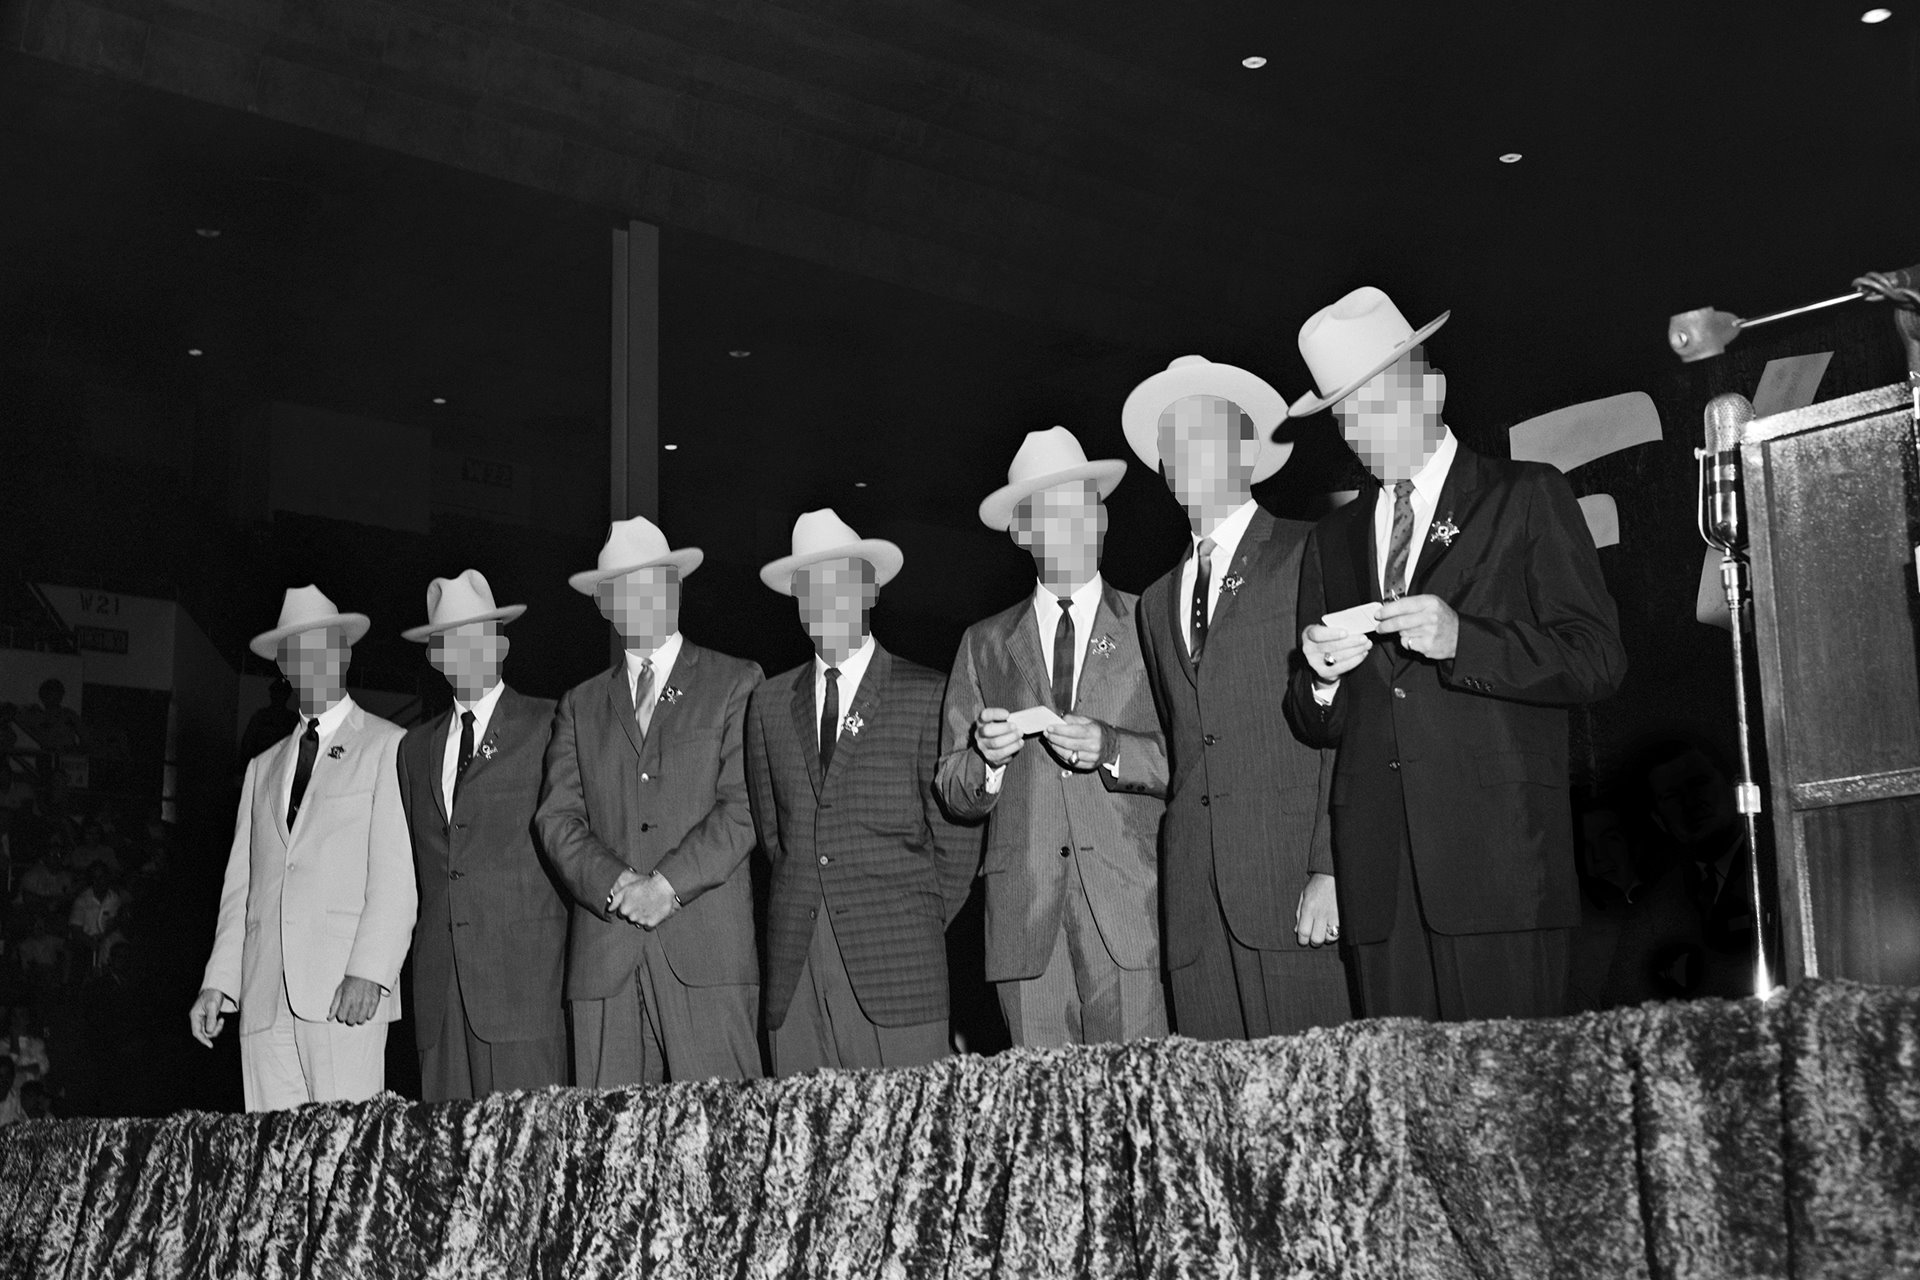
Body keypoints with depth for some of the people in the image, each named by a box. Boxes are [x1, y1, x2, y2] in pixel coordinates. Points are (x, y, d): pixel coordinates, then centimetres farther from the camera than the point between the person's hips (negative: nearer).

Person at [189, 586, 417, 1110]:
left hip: (347, 989, -5)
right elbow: (240, 887, 20)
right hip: (265, 997, 5)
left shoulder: (389, 747, 6)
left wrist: (369, 972, -14)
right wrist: (217, 983, 8)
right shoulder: (262, 767, 24)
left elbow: (398, 875, -3)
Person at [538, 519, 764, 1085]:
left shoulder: (736, 683, 10)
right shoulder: (580, 705, 19)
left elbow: (744, 805, -1)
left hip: (709, 953, -3)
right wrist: (617, 884, -10)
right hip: (605, 960, 3)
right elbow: (557, 818, 8)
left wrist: (669, 882, -11)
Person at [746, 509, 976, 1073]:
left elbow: (956, 840, 4)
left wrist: (918, 930, 6)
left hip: (896, 966, -3)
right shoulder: (770, 703, 14)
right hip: (794, 965, 3)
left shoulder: (926, 695, 2)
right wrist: (807, 907, 9)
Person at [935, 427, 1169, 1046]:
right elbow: (952, 795, 13)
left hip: (1131, 908, -2)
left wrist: (1110, 750, -13)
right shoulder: (984, 643, 16)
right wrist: (987, 758, -7)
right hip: (1025, 918, 2)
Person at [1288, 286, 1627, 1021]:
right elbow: (1315, 728, 21)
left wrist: (1461, 640, -15)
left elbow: (1599, 661, -2)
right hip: (1379, 874, 4)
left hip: (1500, 856, -4)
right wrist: (1321, 677, -2)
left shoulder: (1526, 499, 8)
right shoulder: (1333, 541, 21)